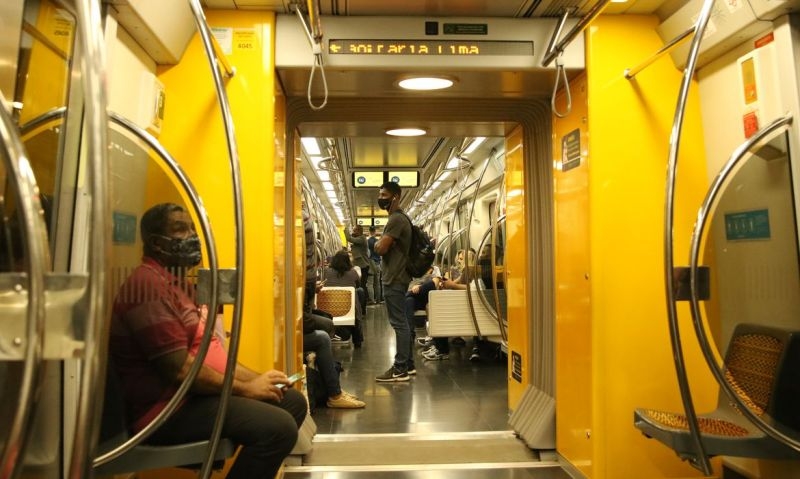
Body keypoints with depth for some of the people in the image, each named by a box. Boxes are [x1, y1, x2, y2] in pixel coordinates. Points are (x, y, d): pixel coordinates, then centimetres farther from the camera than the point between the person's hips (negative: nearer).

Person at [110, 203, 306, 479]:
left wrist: (256, 378, 5)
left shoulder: (179, 283, 17)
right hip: (170, 408, -11)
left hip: (196, 392, 11)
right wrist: (245, 388, -14)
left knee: (293, 401, 11)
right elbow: (179, 370, -24)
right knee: (278, 426, -26)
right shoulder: (148, 284, -18)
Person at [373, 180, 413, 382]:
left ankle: (400, 369, -3)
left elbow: (380, 249, -21)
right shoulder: (399, 218, 18)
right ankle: (407, 364, 20)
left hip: (394, 279, -11)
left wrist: (378, 241, -1)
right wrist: (382, 242, 5)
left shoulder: (396, 219, -16)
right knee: (401, 322, 13)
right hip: (397, 277, 11)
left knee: (399, 323, -7)